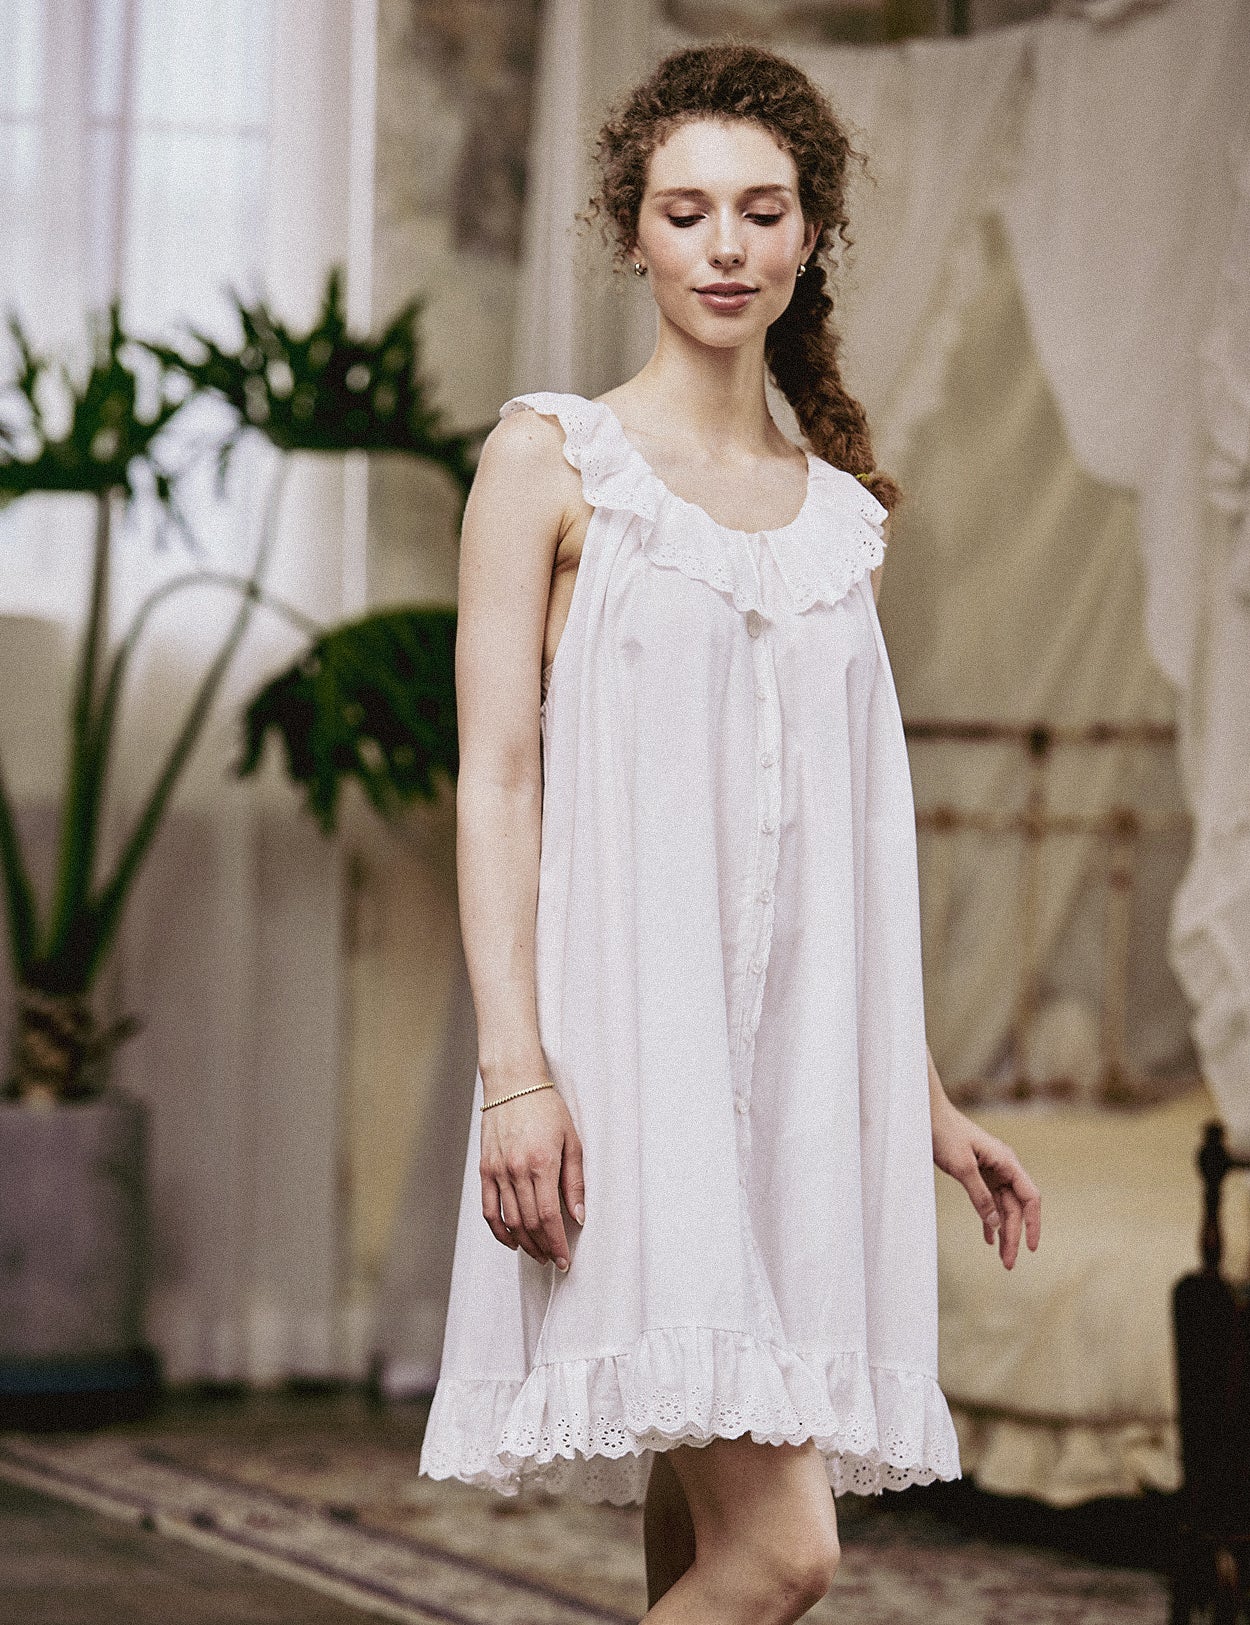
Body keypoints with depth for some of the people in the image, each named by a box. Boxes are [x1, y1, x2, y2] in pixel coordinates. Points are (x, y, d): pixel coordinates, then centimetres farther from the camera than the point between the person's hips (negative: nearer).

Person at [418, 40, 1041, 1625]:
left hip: (802, 1058, 6)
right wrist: (515, 1065, -15)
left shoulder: (836, 509, 16)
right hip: (635, 1042, -5)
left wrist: (926, 1099, 21)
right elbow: (496, 780, -5)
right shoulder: (552, 458, 1)